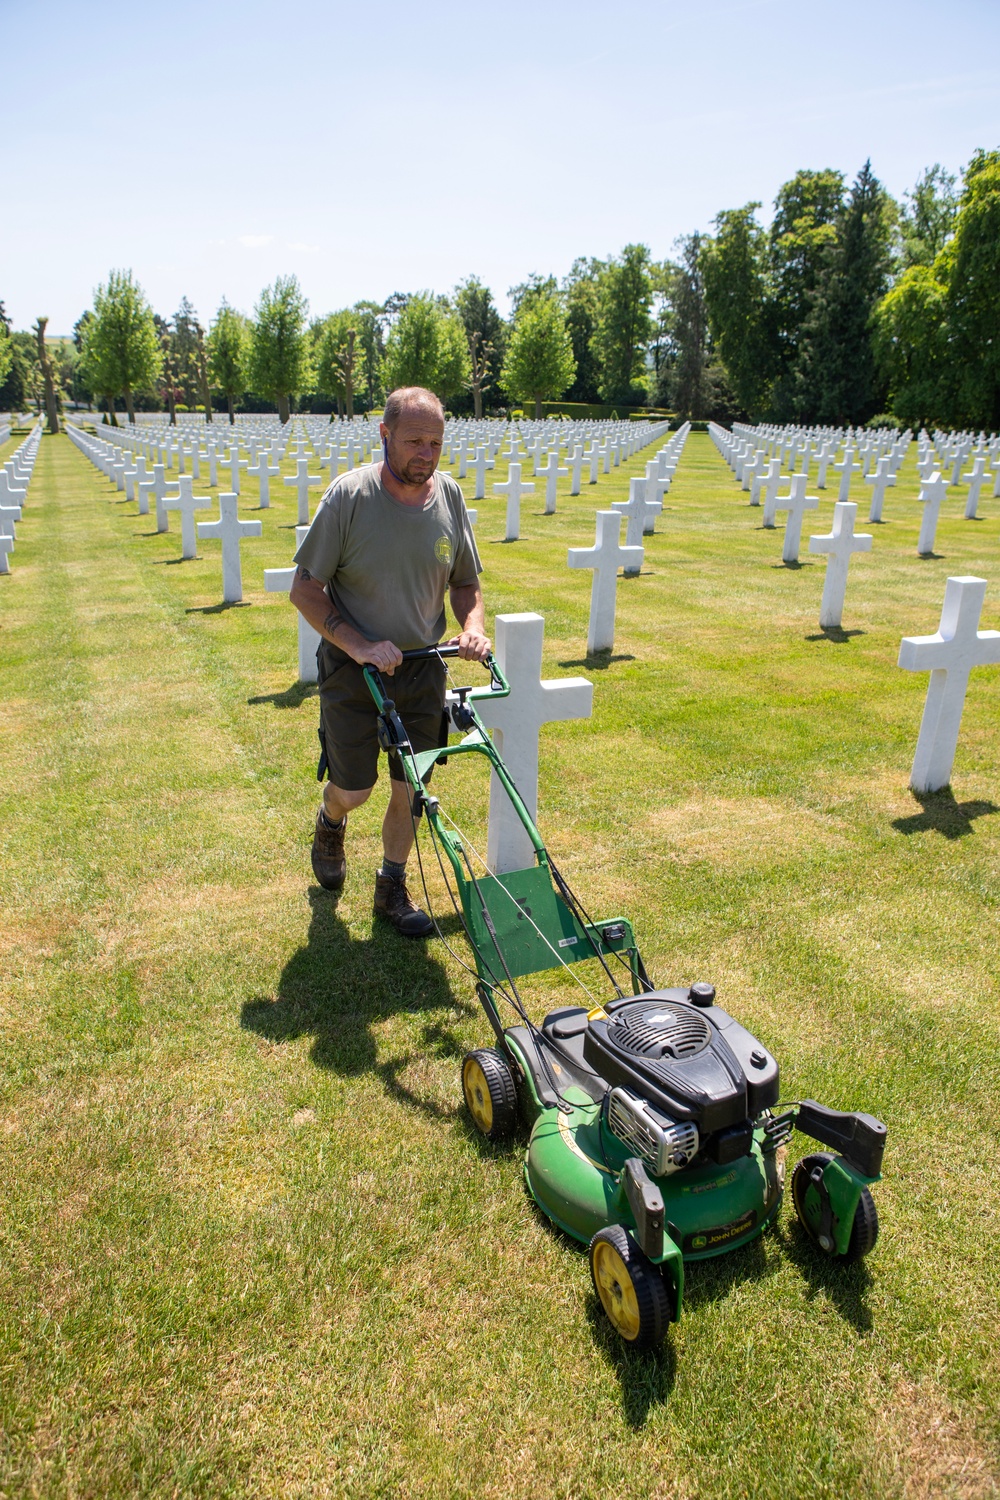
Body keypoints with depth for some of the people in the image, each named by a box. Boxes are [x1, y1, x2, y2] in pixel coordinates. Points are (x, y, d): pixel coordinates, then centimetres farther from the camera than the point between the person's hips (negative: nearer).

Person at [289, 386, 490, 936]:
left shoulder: (449, 495, -3)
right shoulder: (349, 494, -15)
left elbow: (466, 582, 9)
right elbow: (305, 587, -12)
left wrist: (472, 626, -12)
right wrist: (359, 645, -23)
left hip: (423, 669, 3)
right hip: (353, 669, -3)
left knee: (410, 790, 8)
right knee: (353, 789, 5)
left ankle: (392, 887, 31)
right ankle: (331, 822, 43)